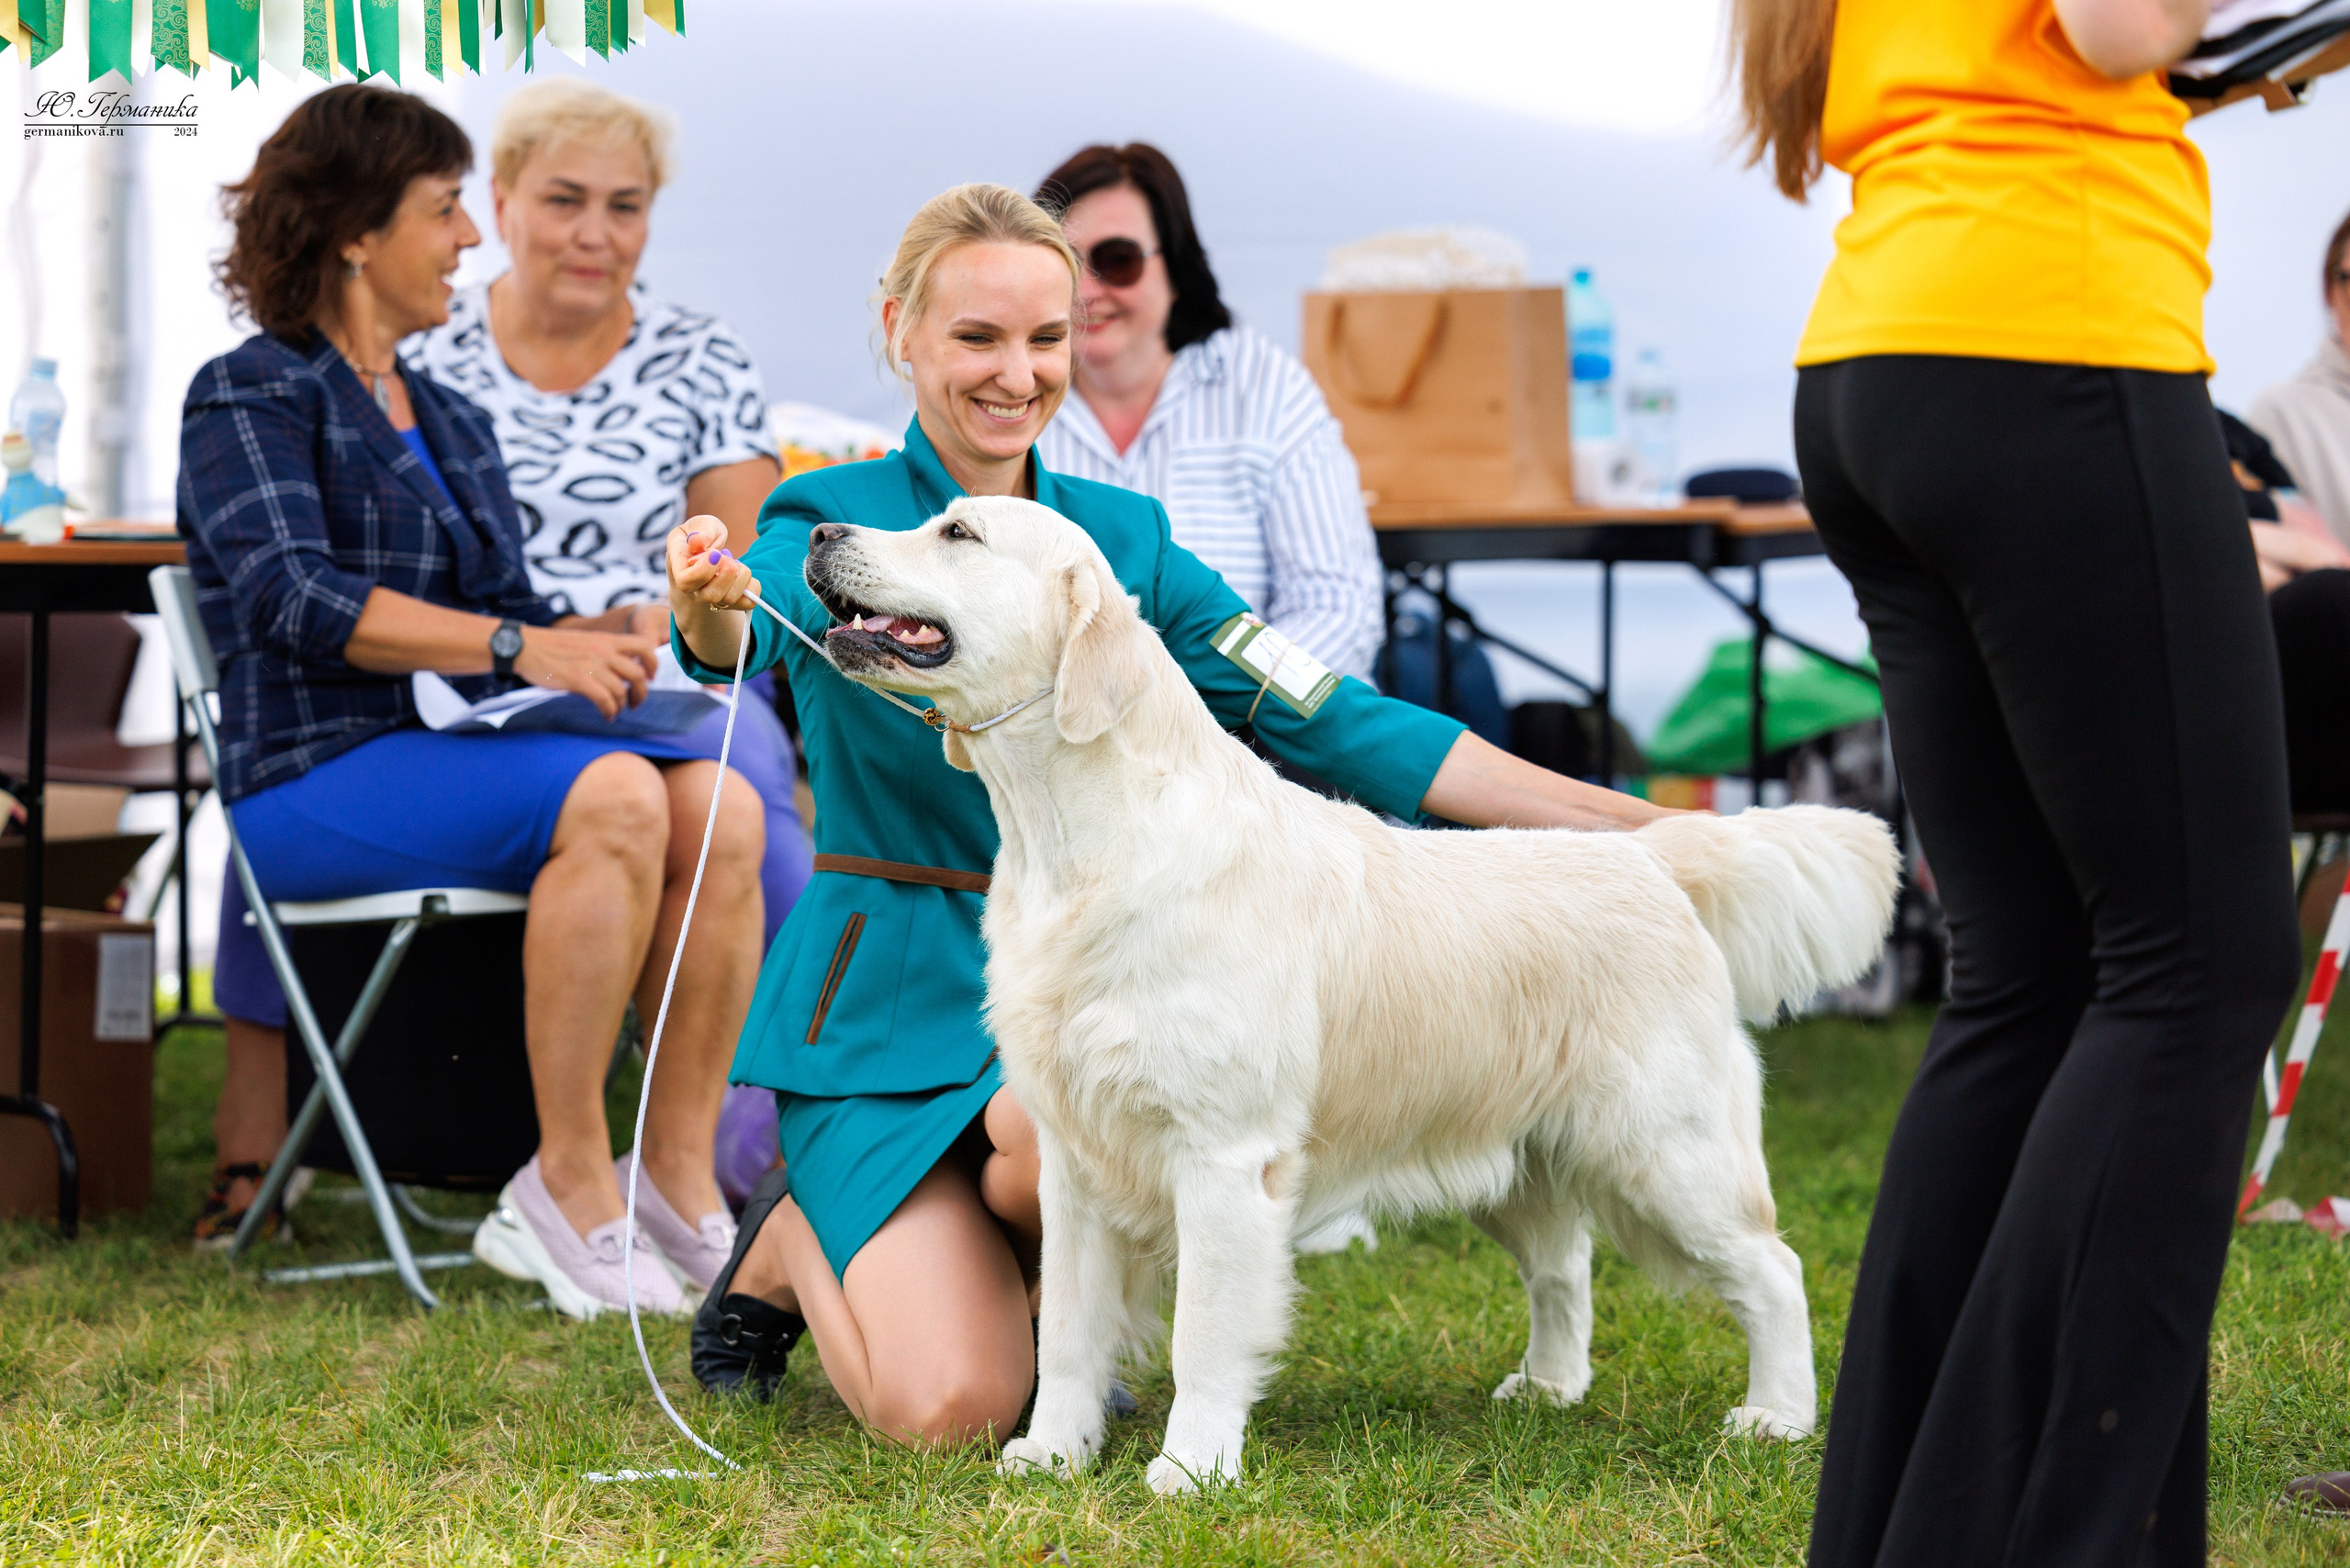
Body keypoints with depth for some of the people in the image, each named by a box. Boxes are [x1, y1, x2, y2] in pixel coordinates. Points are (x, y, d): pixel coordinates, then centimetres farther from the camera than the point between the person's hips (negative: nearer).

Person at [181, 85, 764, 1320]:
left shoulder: (450, 421, 25)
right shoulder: (249, 397, 1)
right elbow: (295, 596, -15)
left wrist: (614, 634, -3)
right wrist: (519, 648, -23)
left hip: (461, 753, 7)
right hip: (317, 776, -7)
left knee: (720, 805, -22)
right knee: (613, 796, -33)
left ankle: (679, 1176, -22)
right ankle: (569, 1191, -29)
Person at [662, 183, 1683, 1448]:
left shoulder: (1121, 538, 7)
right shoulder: (835, 521, -4)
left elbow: (1330, 723, 5)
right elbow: (746, 629, -27)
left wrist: (1627, 823, -2)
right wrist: (708, 607, -53)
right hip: (891, 994, -3)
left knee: (1058, 1135, -35)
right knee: (949, 1410, -19)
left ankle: (1034, 1299, 2)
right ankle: (789, 1247, 15)